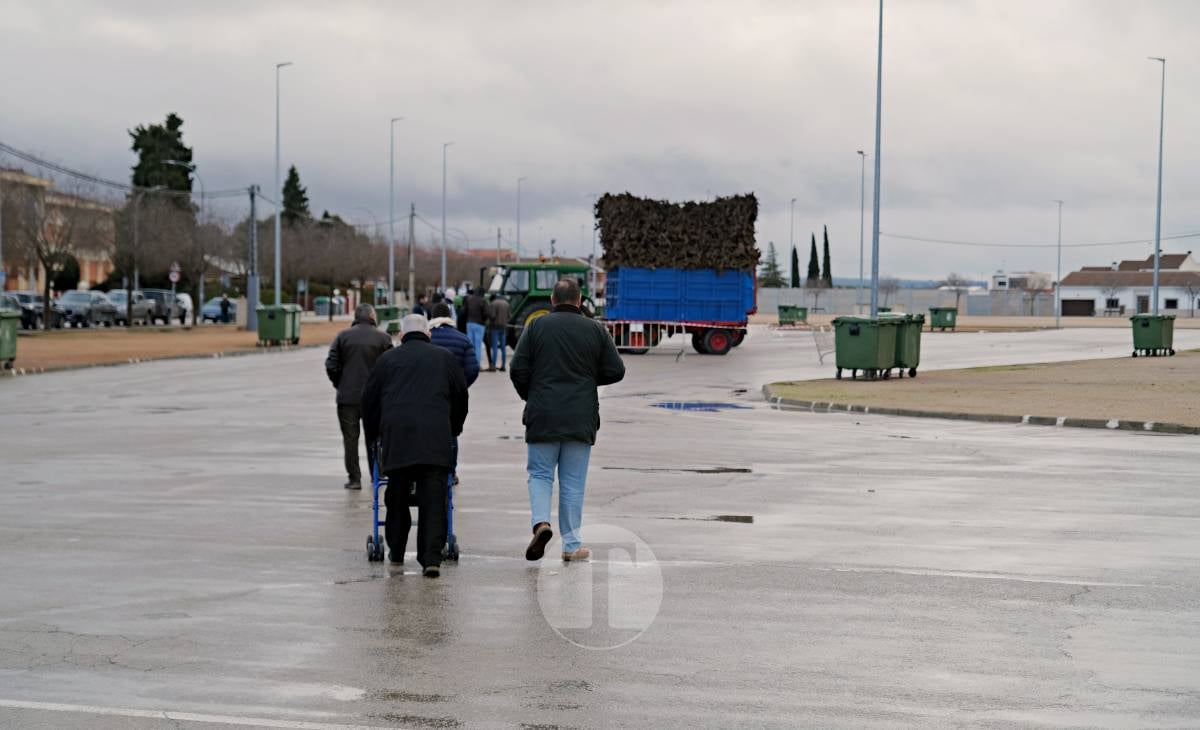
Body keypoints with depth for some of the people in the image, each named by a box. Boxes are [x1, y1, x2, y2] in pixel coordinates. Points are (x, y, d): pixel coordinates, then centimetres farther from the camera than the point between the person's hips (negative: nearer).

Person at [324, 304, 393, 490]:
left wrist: (340, 385, 12)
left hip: (347, 397, 0)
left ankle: (354, 478, 2)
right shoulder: (382, 338, -2)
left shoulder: (342, 336, 1)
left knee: (350, 438, 5)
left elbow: (331, 366, -3)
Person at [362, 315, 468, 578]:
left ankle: (396, 551, 24)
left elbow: (369, 401, 18)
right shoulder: (445, 358, 16)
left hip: (396, 436, 1)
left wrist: (373, 436, 31)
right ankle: (431, 557, -12)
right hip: (436, 437, -1)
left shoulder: (387, 359, 15)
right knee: (433, 499, -4)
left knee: (397, 497, 13)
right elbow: (461, 398, 21)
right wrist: (453, 431, 35)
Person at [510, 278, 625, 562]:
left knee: (539, 473, 10)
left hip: (542, 416, -1)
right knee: (573, 481, 6)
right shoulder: (595, 329, 2)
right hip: (581, 419, 1)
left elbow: (518, 370, -4)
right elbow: (615, 371, 2)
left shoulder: (537, 326, -1)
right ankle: (572, 544, 7)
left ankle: (541, 522, -15)